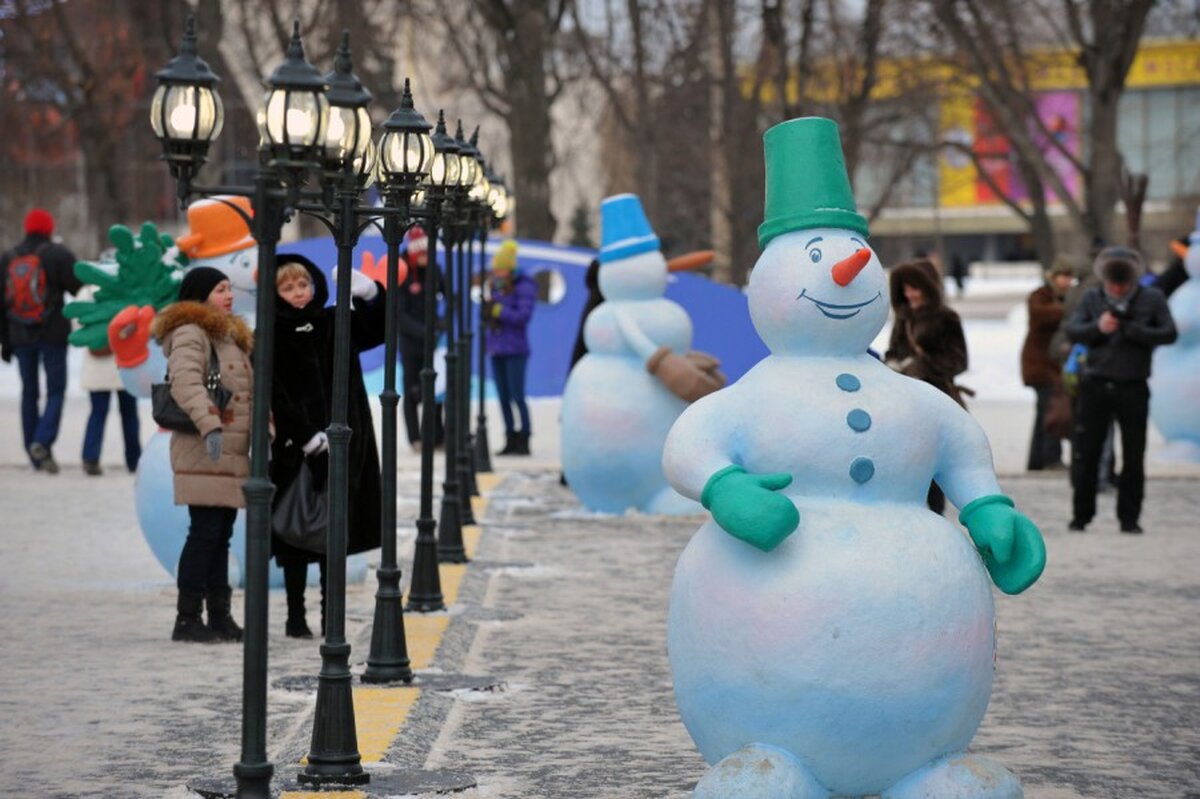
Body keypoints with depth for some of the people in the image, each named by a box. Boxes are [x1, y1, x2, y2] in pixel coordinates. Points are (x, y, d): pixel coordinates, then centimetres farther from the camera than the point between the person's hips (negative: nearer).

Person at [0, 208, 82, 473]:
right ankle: (43, 442, -19)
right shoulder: (58, 255, -7)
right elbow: (79, 288, -12)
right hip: (52, 334, -4)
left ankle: (35, 455, 12)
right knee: (56, 390, 1)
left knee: (29, 391, 12)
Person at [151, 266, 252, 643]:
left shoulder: (231, 336, 23)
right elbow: (186, 382, -24)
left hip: (232, 453, 9)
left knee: (221, 536, 10)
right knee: (206, 532, -10)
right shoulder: (190, 333, -9)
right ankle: (187, 619, -8)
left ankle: (219, 616, 13)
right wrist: (209, 425, -35)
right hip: (204, 453, -9)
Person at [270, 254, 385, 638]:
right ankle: (296, 616, 4)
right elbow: (274, 394, -9)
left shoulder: (334, 324, 11)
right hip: (296, 449, -4)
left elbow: (379, 329, 6)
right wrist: (307, 436, -17)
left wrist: (370, 295, -13)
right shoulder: (272, 336, -1)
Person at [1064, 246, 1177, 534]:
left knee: (1134, 457, 2)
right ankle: (1081, 516, 10)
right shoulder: (1092, 298, 7)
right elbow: (1072, 331, -2)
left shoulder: (1152, 299, 2)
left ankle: (1129, 518, 11)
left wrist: (1134, 331, -18)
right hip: (1096, 387, 1)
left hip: (1133, 388, -1)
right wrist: (1098, 327, -20)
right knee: (1088, 454, 2)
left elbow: (1169, 334, -6)